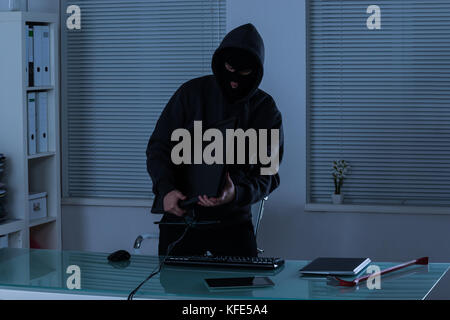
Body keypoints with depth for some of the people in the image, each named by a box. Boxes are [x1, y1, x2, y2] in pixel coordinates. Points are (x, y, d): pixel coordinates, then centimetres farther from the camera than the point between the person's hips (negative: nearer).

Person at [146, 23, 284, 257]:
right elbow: (158, 147, -2)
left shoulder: (266, 111, -2)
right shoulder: (192, 92, -2)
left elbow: (267, 175, -6)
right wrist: (166, 189, -21)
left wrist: (236, 194, -28)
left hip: (232, 219, 0)